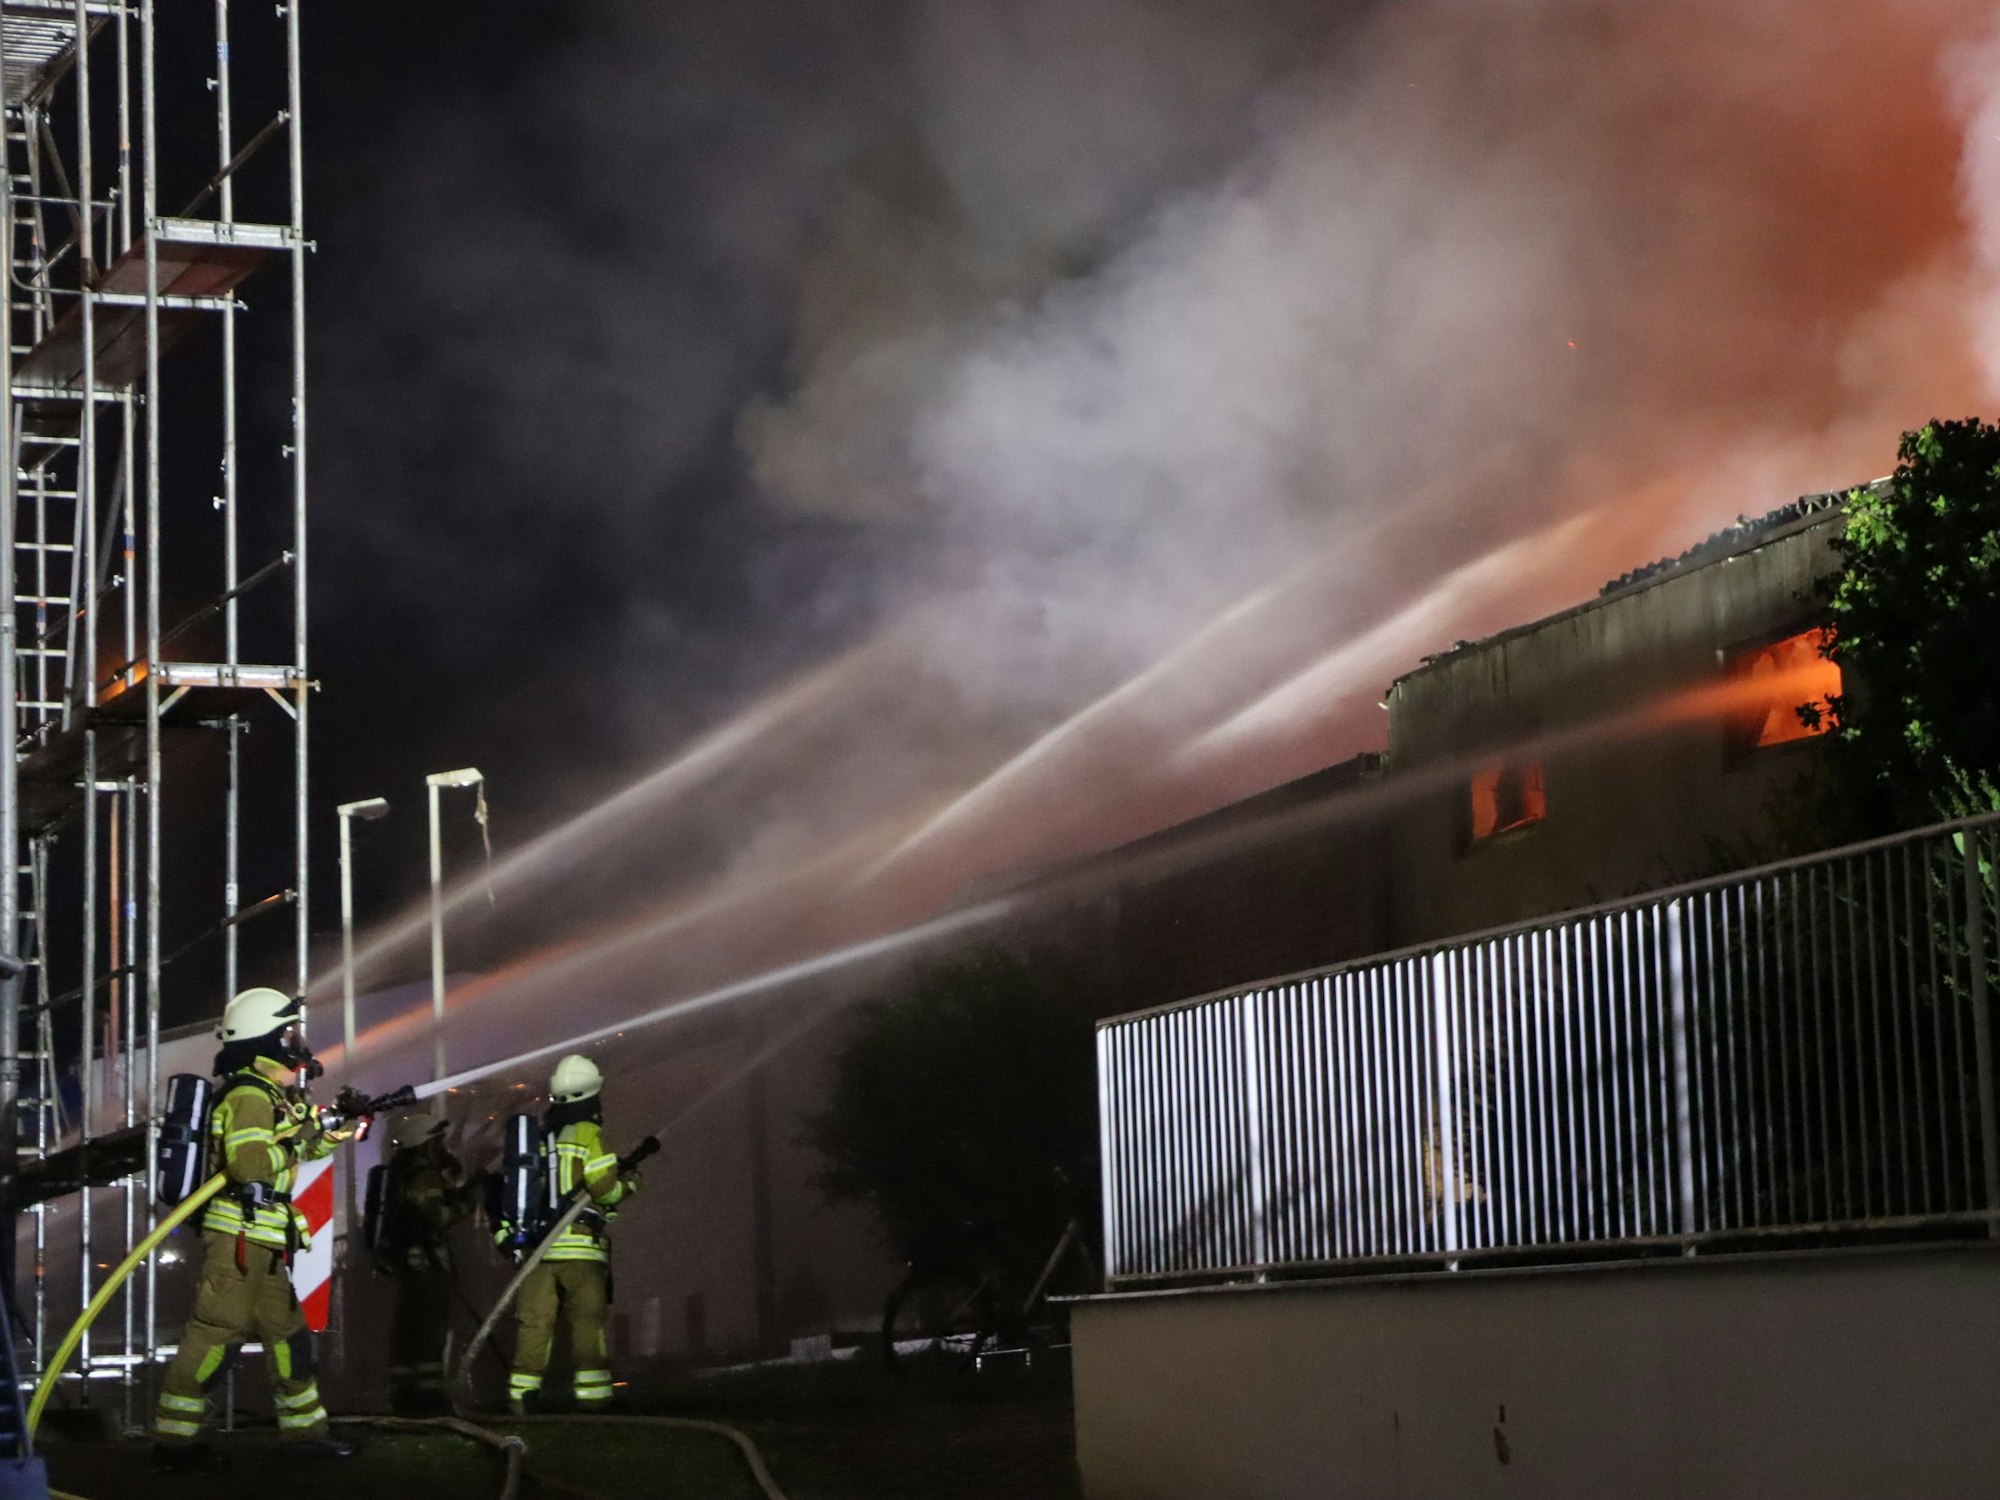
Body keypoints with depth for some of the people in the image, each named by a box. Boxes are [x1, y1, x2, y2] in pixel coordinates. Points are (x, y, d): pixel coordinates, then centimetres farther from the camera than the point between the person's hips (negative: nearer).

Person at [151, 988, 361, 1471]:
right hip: (239, 1236, -11)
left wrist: (335, 1132, 13)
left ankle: (305, 1430, 22)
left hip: (262, 1244, 11)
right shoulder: (249, 1096, -15)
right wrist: (300, 1138, -15)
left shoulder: (273, 1095, 16)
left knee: (286, 1331, 15)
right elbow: (251, 1163, -27)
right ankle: (173, 1436, -6)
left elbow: (294, 1153, 27)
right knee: (217, 1332, -9)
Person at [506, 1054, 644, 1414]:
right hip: (579, 1248, -5)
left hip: (535, 1247, 5)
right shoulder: (586, 1134, -5)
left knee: (534, 1321, 4)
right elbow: (605, 1188, -10)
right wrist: (629, 1183, 8)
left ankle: (522, 1393, 0)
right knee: (587, 1320, 0)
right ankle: (592, 1392, 0)